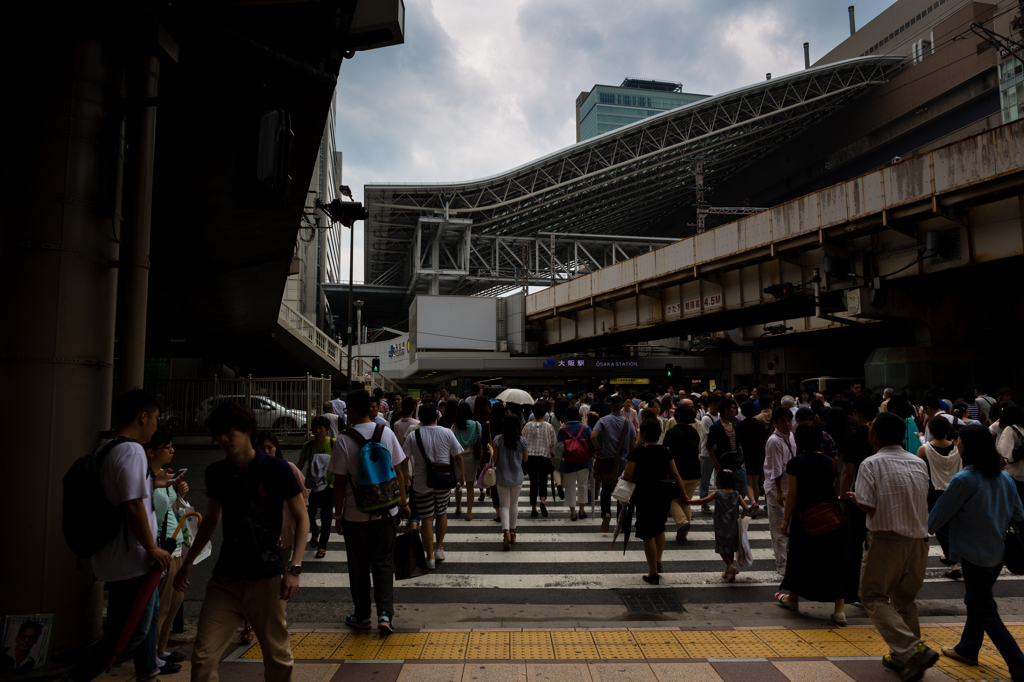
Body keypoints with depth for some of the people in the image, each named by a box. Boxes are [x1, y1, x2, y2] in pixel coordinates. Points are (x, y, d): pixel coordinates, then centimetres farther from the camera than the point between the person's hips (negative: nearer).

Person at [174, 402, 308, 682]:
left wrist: (294, 569, -15)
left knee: (278, 657, 7)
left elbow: (302, 518, -6)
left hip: (266, 577, -3)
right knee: (203, 658, -3)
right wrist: (188, 562, 18)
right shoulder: (216, 472, 5)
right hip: (225, 578, 4)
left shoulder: (275, 469, -9)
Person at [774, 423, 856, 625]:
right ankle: (840, 609, 5)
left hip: (805, 518, -3)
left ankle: (792, 598, 31)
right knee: (834, 560, 6)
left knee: (801, 557, 12)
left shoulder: (796, 463, -13)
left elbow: (792, 495, -12)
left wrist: (785, 520, -4)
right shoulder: (828, 461, 1)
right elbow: (833, 489, 8)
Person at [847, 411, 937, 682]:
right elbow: (920, 500, 14)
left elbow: (867, 506, -16)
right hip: (918, 540, 6)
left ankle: (914, 651, -10)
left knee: (873, 596, 4)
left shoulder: (872, 464, -11)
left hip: (886, 540, -6)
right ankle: (902, 658, 25)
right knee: (905, 600, 18)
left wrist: (855, 498, 4)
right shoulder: (919, 464, 8)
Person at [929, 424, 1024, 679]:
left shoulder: (963, 480, -22)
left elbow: (937, 518, -14)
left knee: (987, 614, 2)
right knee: (975, 602, 23)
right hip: (998, 553, 8)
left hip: (975, 555, -8)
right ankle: (967, 650, 37)